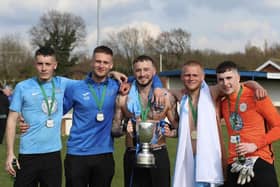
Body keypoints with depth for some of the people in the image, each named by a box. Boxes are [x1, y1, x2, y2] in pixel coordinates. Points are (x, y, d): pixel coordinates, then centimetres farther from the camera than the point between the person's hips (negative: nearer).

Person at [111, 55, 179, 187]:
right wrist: (123, 129, -15)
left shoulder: (166, 97, 2)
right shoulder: (123, 98, 2)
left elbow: (178, 128, 8)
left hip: (158, 155, 0)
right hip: (132, 156, 0)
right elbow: (114, 130, 6)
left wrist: (171, 132, -13)